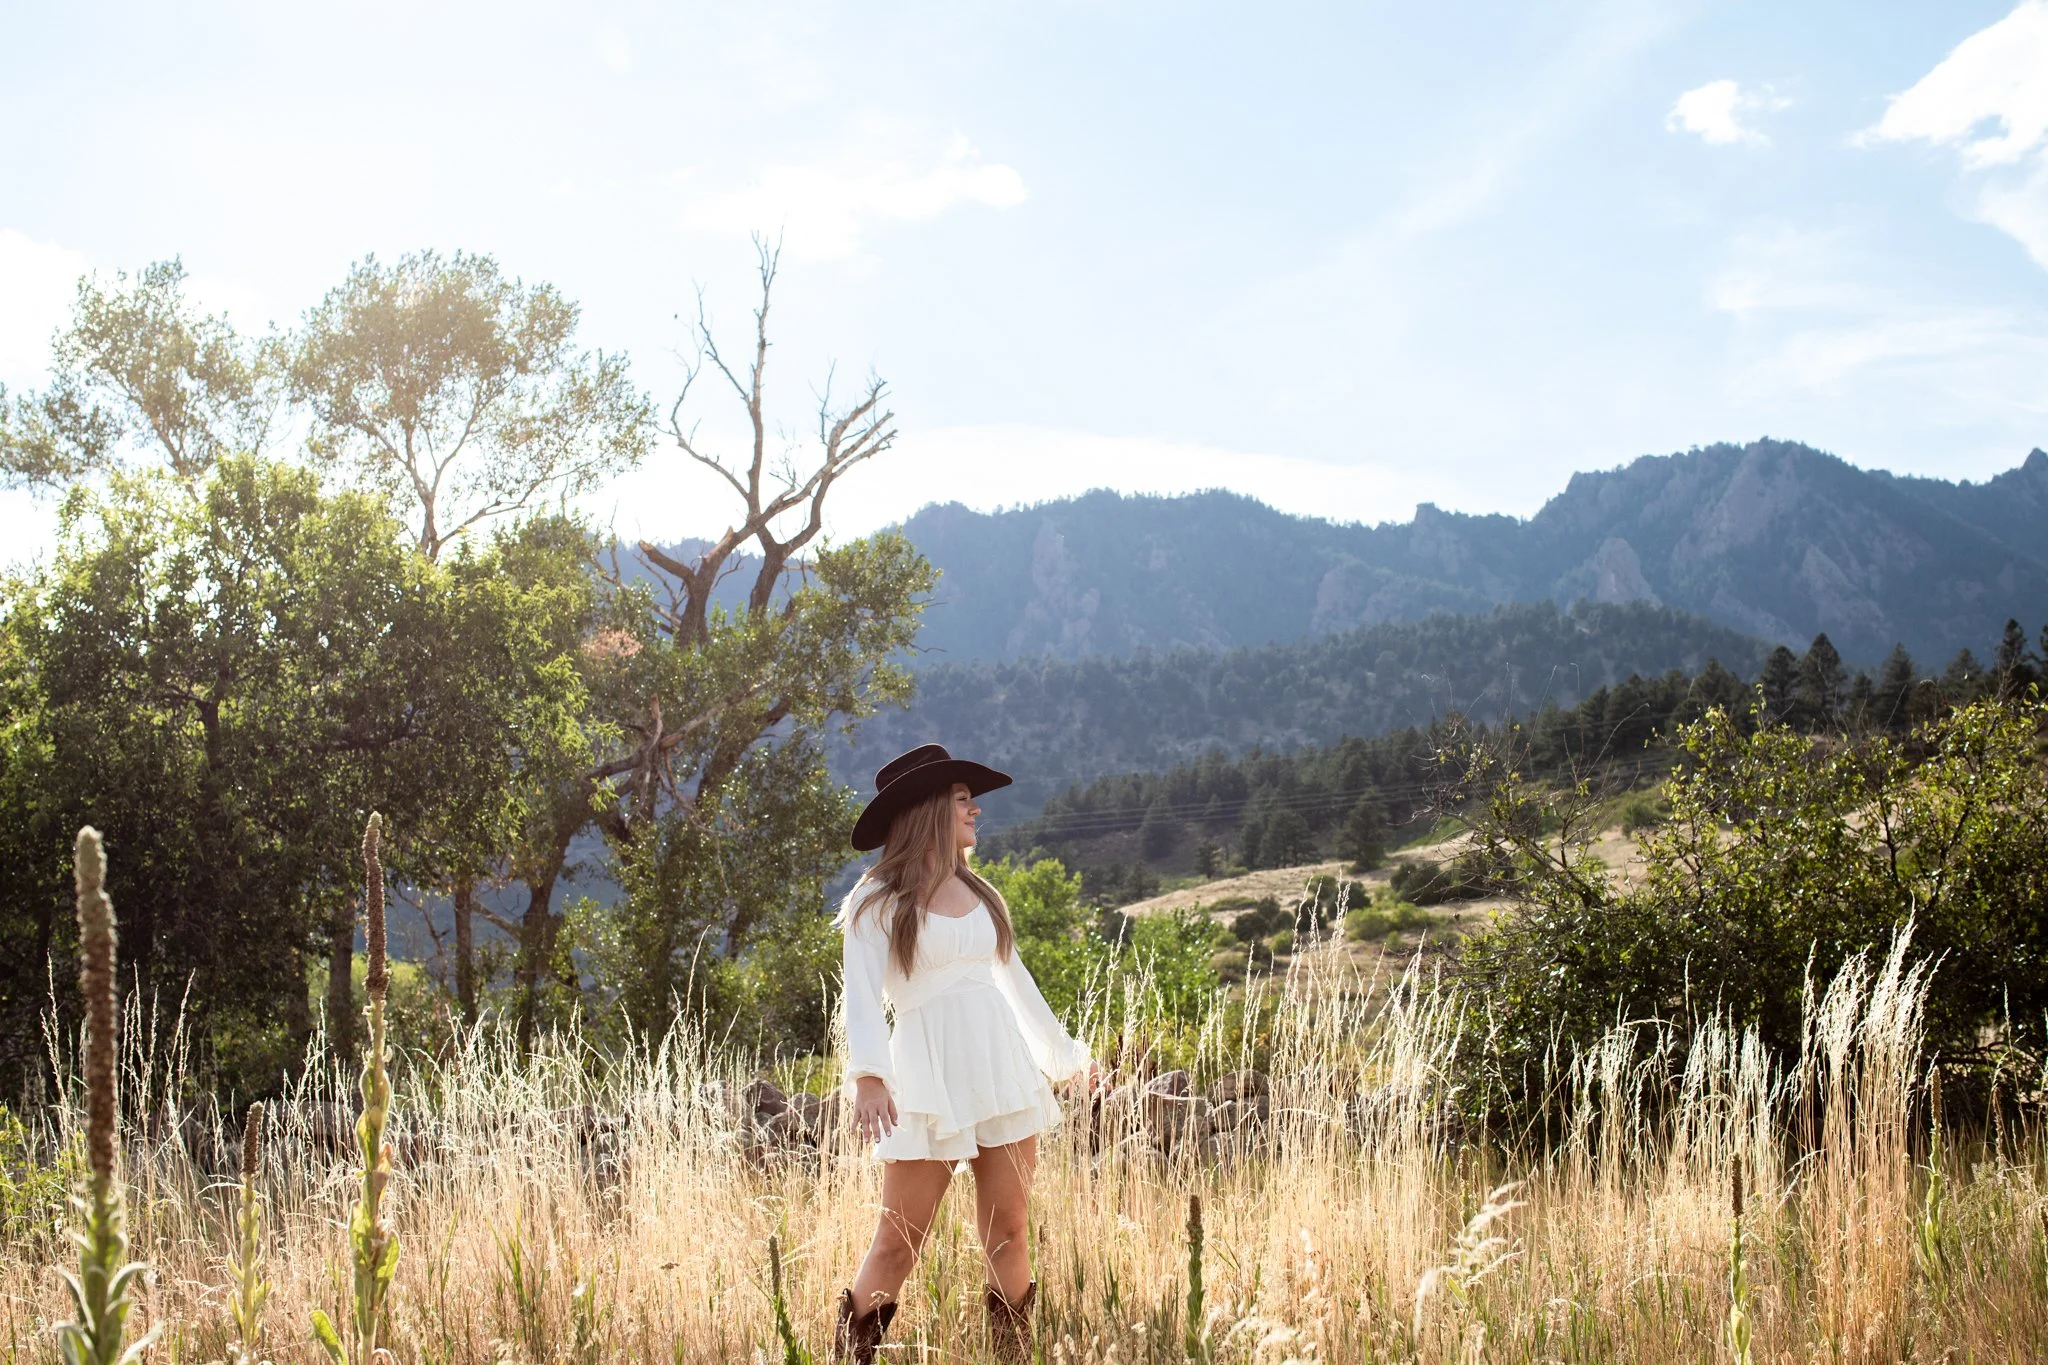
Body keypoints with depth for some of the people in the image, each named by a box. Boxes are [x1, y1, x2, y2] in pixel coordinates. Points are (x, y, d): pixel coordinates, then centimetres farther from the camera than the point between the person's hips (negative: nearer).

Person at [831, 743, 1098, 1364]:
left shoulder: (978, 893, 14)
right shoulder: (877, 904, -3)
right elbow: (861, 996, -13)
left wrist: (1066, 1052, 28)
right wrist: (867, 1074, -29)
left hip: (1003, 1072, 5)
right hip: (929, 1079, -5)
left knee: (1007, 1235, 5)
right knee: (897, 1244, -3)